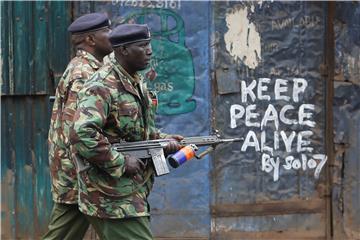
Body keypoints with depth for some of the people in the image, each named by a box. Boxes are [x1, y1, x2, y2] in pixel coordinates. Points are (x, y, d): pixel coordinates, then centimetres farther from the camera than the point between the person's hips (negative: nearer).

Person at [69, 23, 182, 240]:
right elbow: (82, 135, -28)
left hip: (134, 194, 10)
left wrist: (163, 140, 6)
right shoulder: (103, 87, -17)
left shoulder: (136, 83, 13)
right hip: (112, 198, -10)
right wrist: (121, 163, -22)